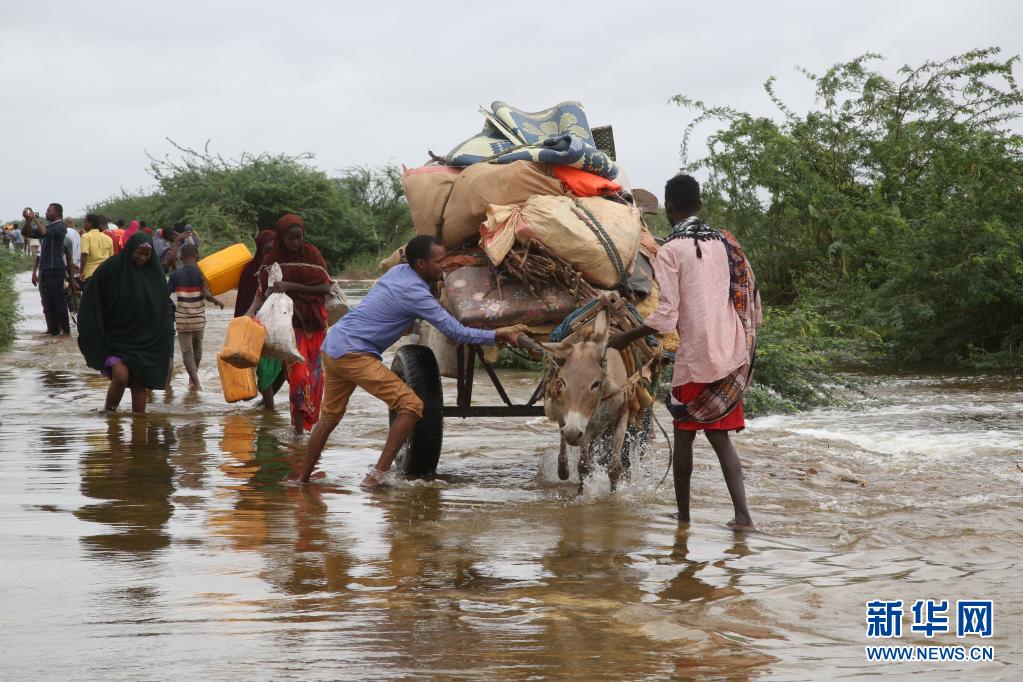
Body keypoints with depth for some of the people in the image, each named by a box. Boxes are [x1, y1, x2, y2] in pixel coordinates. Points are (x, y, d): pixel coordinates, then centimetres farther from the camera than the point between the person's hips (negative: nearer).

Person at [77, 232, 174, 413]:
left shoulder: (154, 272, 3)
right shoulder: (111, 268, -8)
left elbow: (165, 306, 11)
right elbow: (91, 301, -5)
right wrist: (92, 338, -9)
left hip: (145, 341, 3)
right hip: (115, 337, -3)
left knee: (139, 383, 2)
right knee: (120, 376, -20)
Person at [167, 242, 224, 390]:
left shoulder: (176, 274, -5)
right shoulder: (200, 272, -6)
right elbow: (207, 295, -14)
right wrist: (217, 301, 5)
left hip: (182, 319, -2)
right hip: (199, 318, 2)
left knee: (187, 351, 0)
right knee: (197, 347, 21)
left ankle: (195, 381, -15)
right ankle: (193, 379, 33)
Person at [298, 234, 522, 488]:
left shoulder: (399, 271, 11)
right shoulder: (416, 294, -15)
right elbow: (457, 332, -15)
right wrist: (498, 335, -10)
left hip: (331, 348, 10)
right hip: (354, 354, -10)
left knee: (330, 416, 23)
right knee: (411, 406, -11)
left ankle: (303, 478, 30)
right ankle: (377, 476, -15)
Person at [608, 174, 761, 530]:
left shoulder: (670, 251, -9)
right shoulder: (725, 242, 9)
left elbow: (665, 317, -15)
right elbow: (752, 298, 11)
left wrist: (624, 338, -3)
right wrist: (745, 349, 23)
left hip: (696, 356, -5)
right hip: (733, 355, 5)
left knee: (684, 433, 9)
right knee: (719, 434, 8)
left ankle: (683, 516, 13)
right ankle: (742, 514, -6)